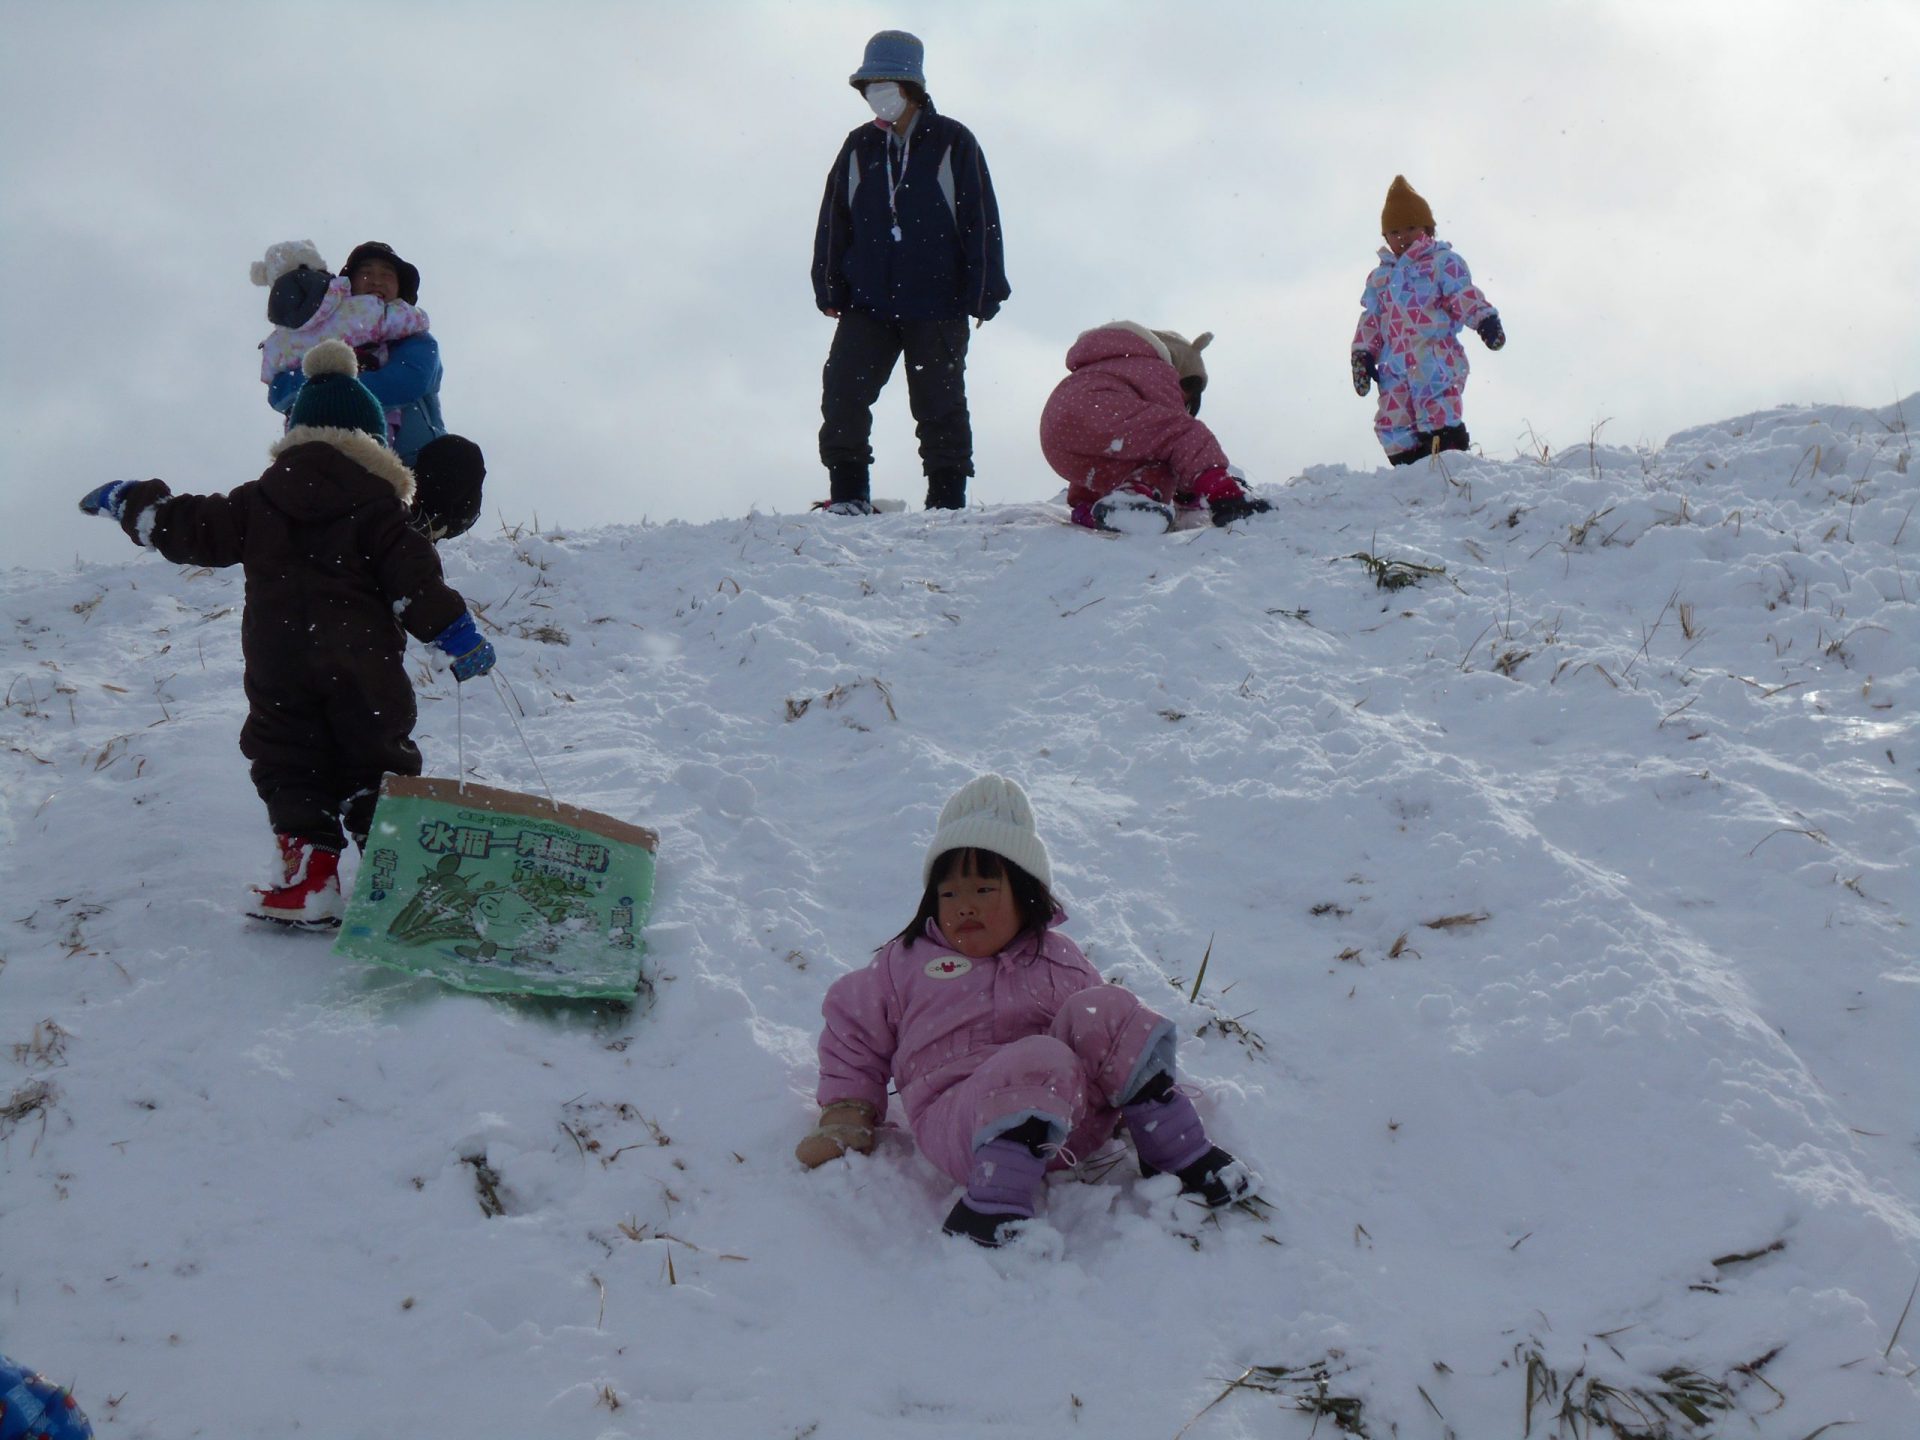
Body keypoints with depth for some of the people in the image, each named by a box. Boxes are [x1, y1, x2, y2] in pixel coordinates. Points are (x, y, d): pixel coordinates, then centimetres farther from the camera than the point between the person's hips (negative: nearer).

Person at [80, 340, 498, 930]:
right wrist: (458, 634, -4)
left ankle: (310, 876, -4)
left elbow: (189, 528, 12)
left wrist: (128, 500, 28)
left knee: (290, 767, 9)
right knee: (375, 766, 8)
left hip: (278, 669, 1)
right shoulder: (379, 505, -1)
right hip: (364, 669, -1)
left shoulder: (259, 502, 6)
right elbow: (413, 578, -9)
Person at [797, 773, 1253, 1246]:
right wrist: (845, 1117, 11)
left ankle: (1178, 1154, -14)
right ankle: (995, 1207, -41)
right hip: (957, 1119, -3)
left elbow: (1106, 1031, 24)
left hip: (1070, 1114, 4)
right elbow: (854, 1033, 23)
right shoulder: (905, 962, 18)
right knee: (1038, 1060, -35)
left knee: (1101, 1009, -20)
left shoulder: (1057, 959, 21)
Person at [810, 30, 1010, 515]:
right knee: (842, 390, -8)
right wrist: (829, 290, 6)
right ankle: (848, 496, 1)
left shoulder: (952, 143, 0)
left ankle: (947, 501, 12)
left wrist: (983, 291, -5)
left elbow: (981, 220, -1)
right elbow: (833, 222, 13)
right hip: (867, 302, 3)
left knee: (939, 403, 4)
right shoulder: (858, 149, 10)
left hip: (937, 304, -3)